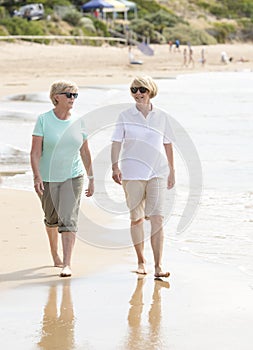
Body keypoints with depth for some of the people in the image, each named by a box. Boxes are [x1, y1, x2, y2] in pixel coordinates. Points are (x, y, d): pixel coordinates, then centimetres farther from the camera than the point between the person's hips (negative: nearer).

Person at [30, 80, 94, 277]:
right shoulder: (43, 120, -7)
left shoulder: (78, 122, 2)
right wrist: (37, 176, -22)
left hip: (73, 177, 1)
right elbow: (35, 152, -11)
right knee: (52, 219, 14)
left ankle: (67, 264, -16)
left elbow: (85, 153, 10)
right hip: (48, 178, -1)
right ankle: (54, 253, 39)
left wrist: (91, 178, 12)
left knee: (68, 220, -12)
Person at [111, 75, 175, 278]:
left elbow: (167, 145, 13)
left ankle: (158, 265, -10)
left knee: (157, 218, -9)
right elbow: (117, 143, -1)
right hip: (132, 173, 0)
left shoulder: (161, 117, 6)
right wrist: (115, 166, -14)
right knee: (136, 218, 7)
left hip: (157, 172, 0)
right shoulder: (125, 116, 3)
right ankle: (141, 261, 22)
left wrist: (171, 171, 14)